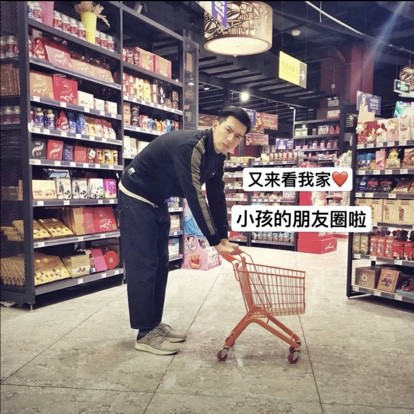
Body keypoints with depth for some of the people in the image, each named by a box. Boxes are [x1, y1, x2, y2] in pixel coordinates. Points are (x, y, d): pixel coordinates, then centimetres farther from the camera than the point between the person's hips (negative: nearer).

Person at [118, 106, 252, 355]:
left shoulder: (217, 155, -1)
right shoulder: (190, 146, -31)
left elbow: (216, 197, 1)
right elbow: (195, 197, -34)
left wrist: (224, 237, -3)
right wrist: (215, 242, -30)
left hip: (158, 201, 10)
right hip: (136, 197, -9)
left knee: (160, 264, 11)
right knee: (143, 266, -7)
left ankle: (155, 324, 22)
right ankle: (145, 334, 2)